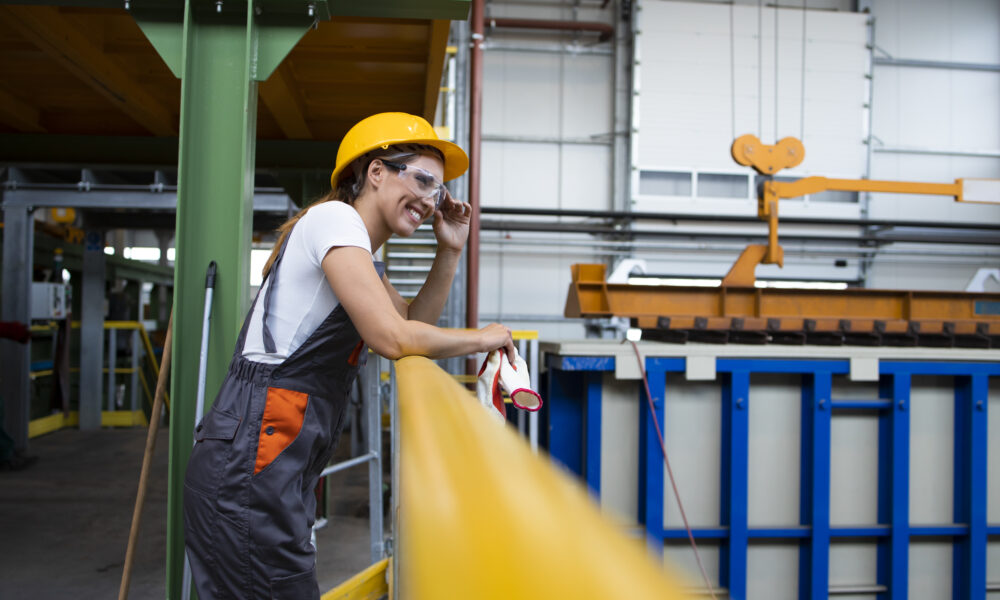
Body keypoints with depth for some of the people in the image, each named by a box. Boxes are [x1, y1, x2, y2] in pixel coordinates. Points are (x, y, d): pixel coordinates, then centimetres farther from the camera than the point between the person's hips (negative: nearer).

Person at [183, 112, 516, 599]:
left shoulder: (364, 258, 20)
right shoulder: (334, 218, -10)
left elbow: (415, 321, 24)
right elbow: (393, 338, -19)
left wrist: (450, 253, 14)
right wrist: (483, 337, -4)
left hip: (283, 473, 10)